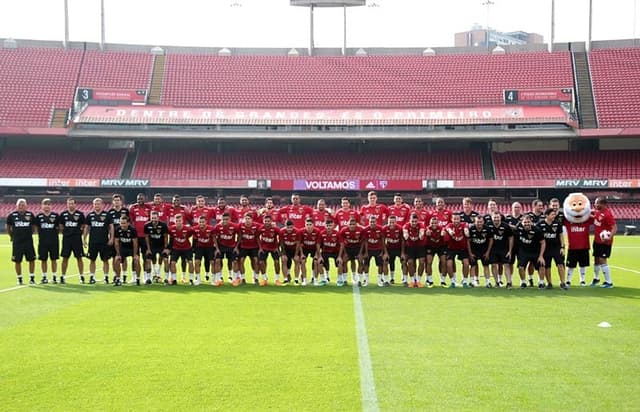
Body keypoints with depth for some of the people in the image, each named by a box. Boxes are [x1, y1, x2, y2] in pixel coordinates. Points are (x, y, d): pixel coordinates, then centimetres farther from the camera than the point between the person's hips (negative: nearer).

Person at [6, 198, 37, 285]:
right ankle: (19, 279, 14)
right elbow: (8, 227, 13)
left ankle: (32, 278, 12)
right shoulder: (12, 215, 1)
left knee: (31, 259, 1)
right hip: (17, 242, 0)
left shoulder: (30, 215, 2)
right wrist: (12, 236, 10)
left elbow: (33, 227, 14)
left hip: (28, 241, 0)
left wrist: (29, 234, 8)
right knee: (17, 261, 4)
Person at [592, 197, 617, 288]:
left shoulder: (607, 214, -22)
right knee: (596, 259, 18)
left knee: (602, 260, -10)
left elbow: (614, 227, -25)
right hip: (597, 240, 8)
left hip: (604, 242, -8)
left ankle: (609, 282, -1)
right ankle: (596, 278, 38)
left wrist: (610, 237, -38)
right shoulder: (597, 212, 3)